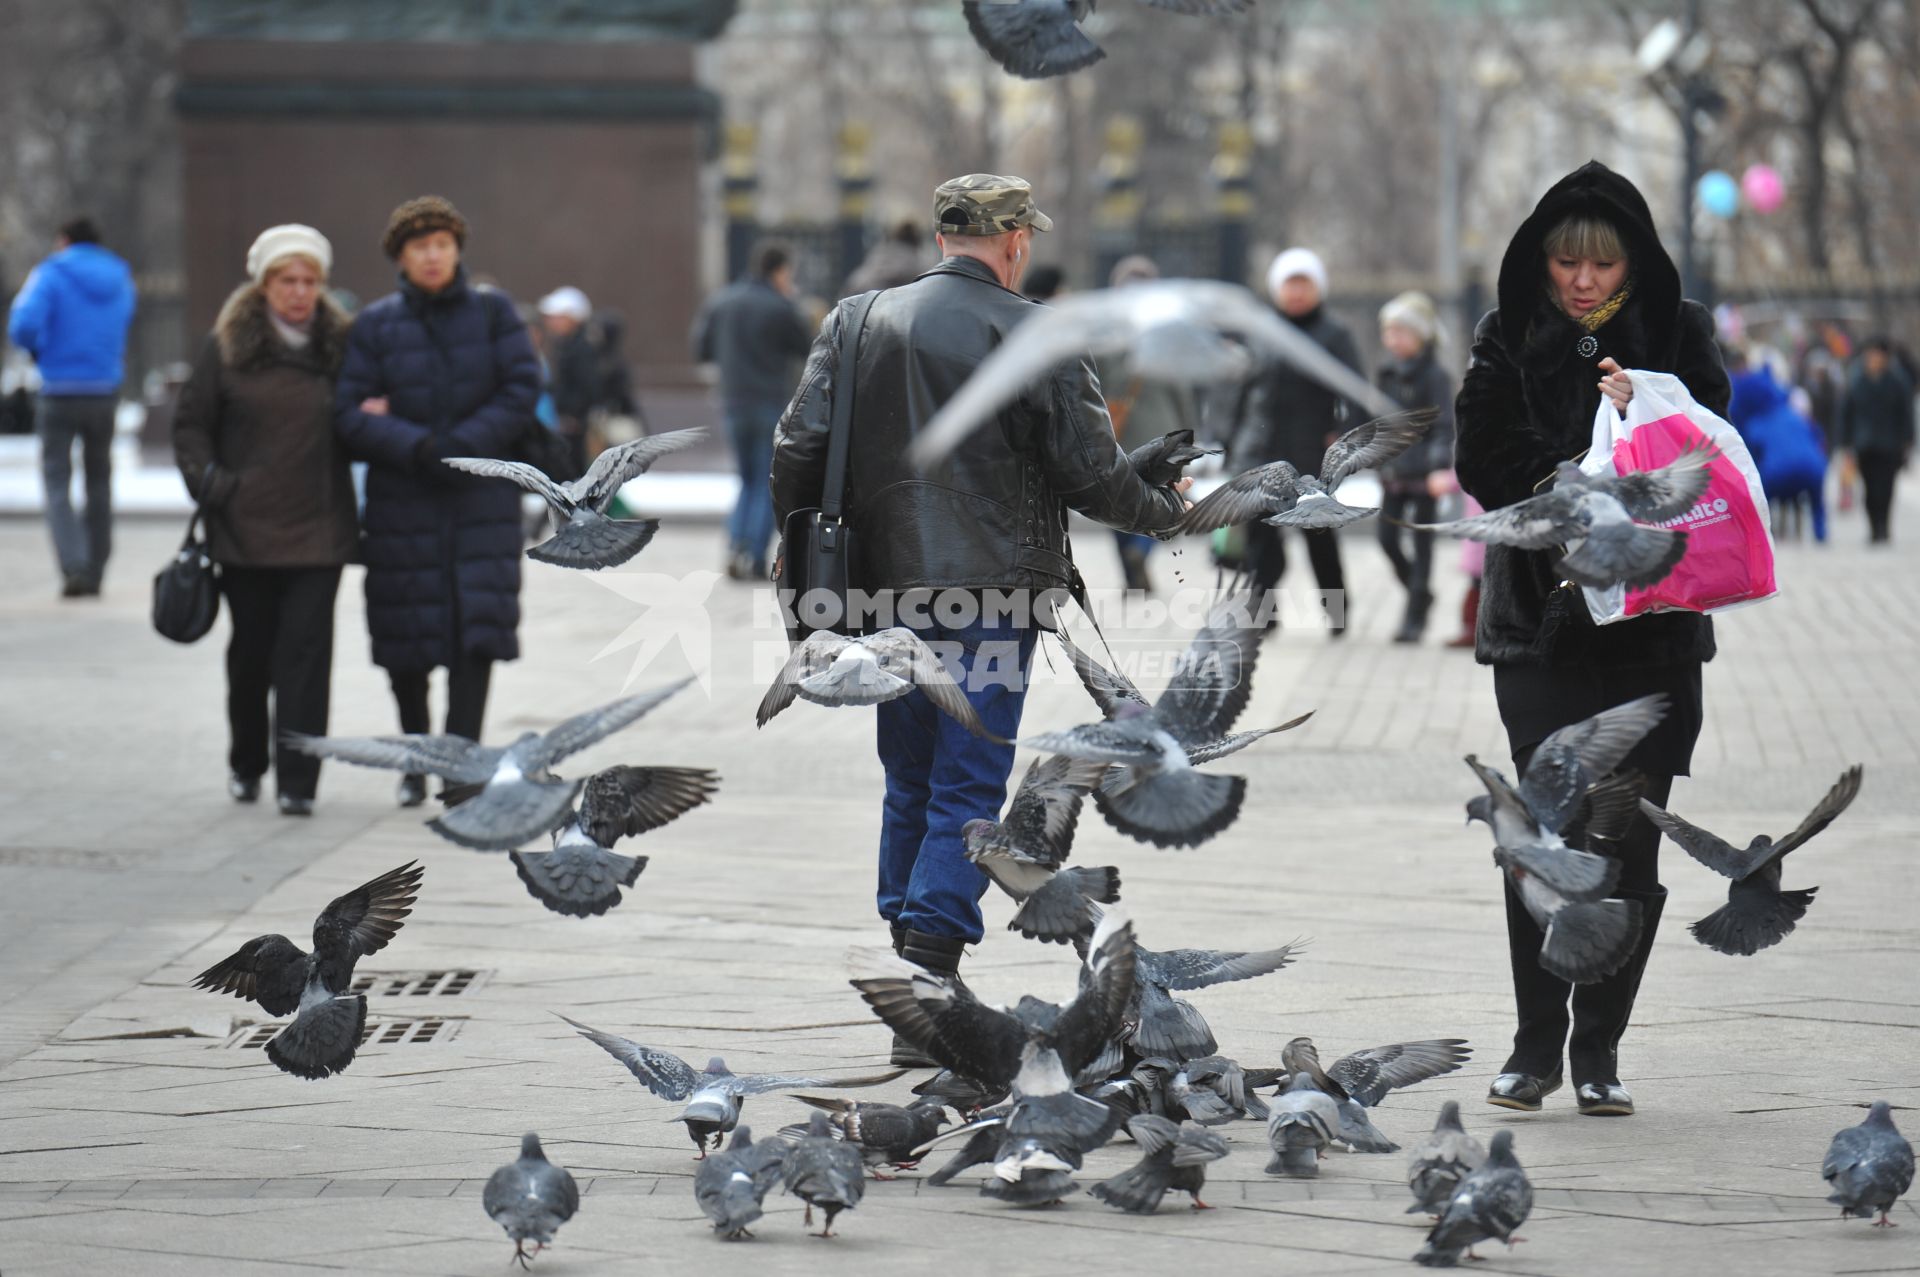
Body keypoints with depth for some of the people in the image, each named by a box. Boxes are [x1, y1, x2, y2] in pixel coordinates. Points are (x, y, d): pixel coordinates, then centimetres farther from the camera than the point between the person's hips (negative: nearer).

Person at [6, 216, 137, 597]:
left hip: (59, 394, -4)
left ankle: (74, 566, -18)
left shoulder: (51, 276, -7)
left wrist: (38, 350, -1)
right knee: (99, 483, 15)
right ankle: (95, 572, 16)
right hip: (105, 392, 4)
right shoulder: (121, 281, 7)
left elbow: (23, 325, -19)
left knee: (57, 483, 0)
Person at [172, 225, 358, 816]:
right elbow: (191, 423, 6)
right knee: (251, 651, 10)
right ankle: (246, 764, 28)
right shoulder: (228, 346, 1)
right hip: (246, 528, 0)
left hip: (318, 528, 0)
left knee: (306, 653, -7)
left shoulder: (339, 344, 7)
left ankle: (297, 780, -6)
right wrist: (208, 481, -7)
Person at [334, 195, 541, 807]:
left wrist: (462, 446, -13)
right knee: (406, 639, 4)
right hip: (402, 500, 1)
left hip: (482, 498, -1)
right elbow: (349, 413, -3)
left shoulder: (493, 311, 3)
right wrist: (415, 447, -18)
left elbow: (522, 390, -3)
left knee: (477, 627, -11)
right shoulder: (376, 324, 2)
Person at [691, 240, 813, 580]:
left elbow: (701, 352, 8)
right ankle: (755, 558, -7)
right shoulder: (782, 308, -9)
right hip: (773, 406, -4)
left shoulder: (721, 302, 5)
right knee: (769, 485, 3)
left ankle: (735, 543, -3)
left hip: (734, 405, 4)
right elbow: (808, 350, 1)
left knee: (749, 481, 17)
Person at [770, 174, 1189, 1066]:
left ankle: (903, 946, 21)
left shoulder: (856, 321, 6)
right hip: (992, 594, -4)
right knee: (968, 793, -3)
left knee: (909, 786, 17)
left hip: (886, 590, 4)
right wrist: (1168, 512, 11)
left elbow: (800, 449, 3)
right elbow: (1092, 473, -7)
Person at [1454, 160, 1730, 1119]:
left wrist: (1645, 416, -17)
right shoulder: (1510, 337, 3)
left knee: (1630, 848, 0)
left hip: (1652, 619, 1)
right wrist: (1593, 448, -16)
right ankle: (1536, 1044, 5)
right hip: (1541, 617, -1)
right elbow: (1482, 464, -5)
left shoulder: (1677, 331, 4)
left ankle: (1598, 1047, 10)